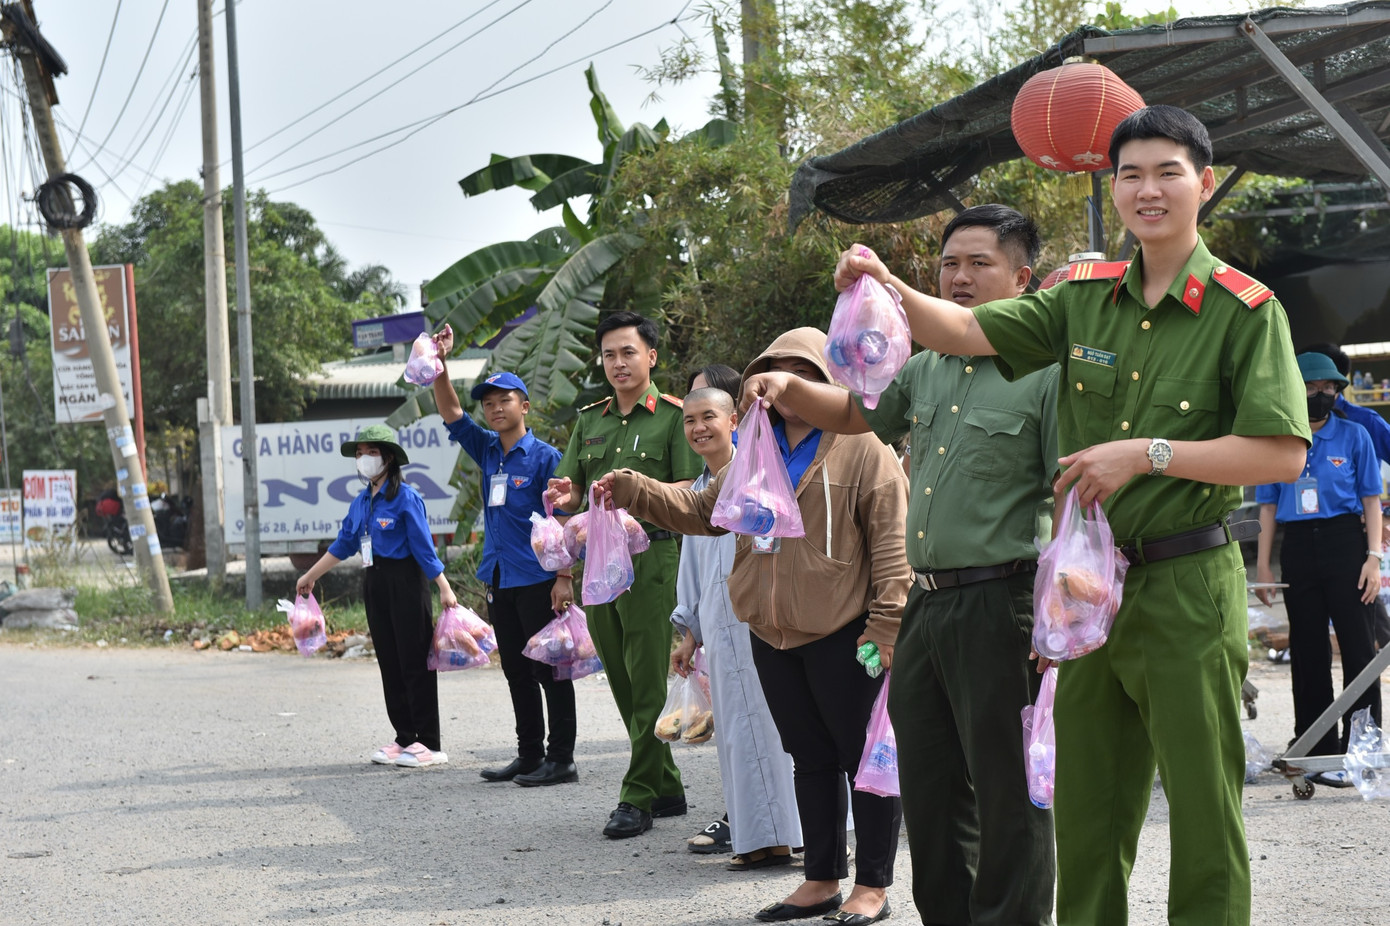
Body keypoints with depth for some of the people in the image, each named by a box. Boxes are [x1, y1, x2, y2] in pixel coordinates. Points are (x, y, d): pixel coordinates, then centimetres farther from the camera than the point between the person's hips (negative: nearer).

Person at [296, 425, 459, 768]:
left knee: (414, 661, -5)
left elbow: (424, 547, -12)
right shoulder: (361, 502, 12)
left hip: (405, 582, -8)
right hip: (375, 584, 8)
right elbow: (343, 544, 21)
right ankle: (404, 738, 15)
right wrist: (310, 576, 26)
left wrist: (444, 588, -15)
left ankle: (429, 743, -1)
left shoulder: (405, 497, -10)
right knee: (389, 662, 9)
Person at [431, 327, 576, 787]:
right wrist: (439, 362, -4)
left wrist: (563, 580, -16)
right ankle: (529, 755, 20)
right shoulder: (487, 451, 11)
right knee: (516, 671, 12)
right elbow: (450, 413, 9)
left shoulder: (544, 456, -8)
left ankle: (561, 759, 2)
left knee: (549, 669, -2)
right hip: (500, 580, 7)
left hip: (538, 580, -7)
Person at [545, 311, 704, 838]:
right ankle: (667, 788, 17)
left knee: (647, 682, -7)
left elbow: (692, 491, -8)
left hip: (651, 554, -6)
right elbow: (570, 494, 18)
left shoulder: (673, 416, 0)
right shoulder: (589, 420, 18)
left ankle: (637, 798, -4)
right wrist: (566, 495, -5)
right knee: (623, 683, 8)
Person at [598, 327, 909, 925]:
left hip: (842, 636, -7)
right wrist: (636, 492, 6)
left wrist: (886, 625, -18)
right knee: (810, 758, 15)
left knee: (866, 756, 1)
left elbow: (891, 543, -12)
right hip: (774, 635, 7)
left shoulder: (863, 450, -8)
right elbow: (703, 511, 20)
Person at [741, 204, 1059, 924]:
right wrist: (788, 386, 10)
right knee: (928, 789, 15)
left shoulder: (1046, 372, -8)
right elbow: (851, 414, 31)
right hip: (926, 604, 8)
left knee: (1008, 793, -1)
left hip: (1002, 606, -8)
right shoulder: (926, 370, 14)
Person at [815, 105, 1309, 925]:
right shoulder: (1087, 298, 8)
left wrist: (1147, 454, -18)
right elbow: (967, 331, 4)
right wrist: (890, 289, -15)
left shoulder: (1244, 310, -7)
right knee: (1084, 808, 13)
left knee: (1203, 808, 0)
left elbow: (1283, 454, -14)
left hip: (1187, 589, -5)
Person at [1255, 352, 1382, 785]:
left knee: (1357, 644, -6)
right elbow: (1268, 505, 12)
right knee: (1307, 651, 7)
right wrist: (1262, 564, 8)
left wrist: (1374, 556, -6)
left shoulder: (1354, 435, 4)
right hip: (1298, 546, 2)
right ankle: (1317, 753, 14)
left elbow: (1371, 500, 3)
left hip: (1344, 541, -2)